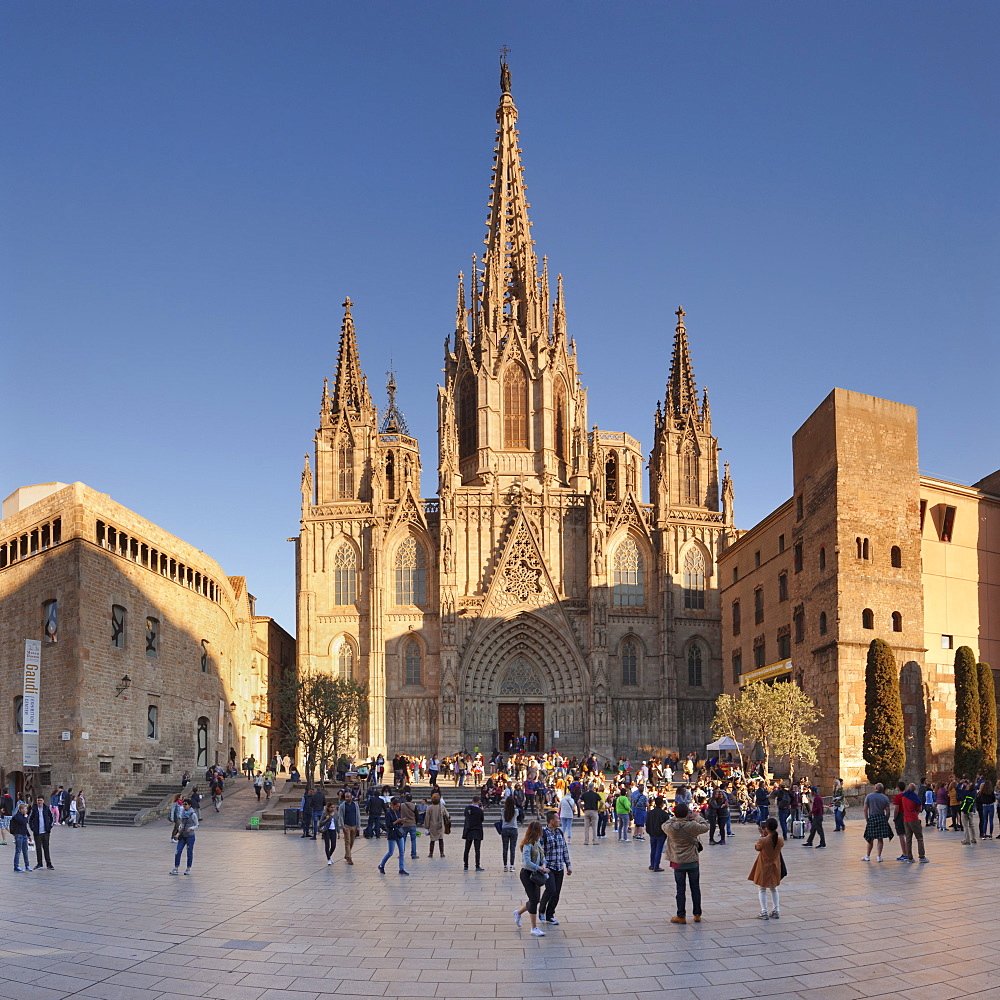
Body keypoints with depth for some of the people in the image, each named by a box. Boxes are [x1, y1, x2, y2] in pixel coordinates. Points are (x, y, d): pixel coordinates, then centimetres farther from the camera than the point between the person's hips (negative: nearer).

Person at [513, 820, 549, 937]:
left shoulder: (537, 843, 8)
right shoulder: (527, 845, -20)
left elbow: (542, 857, 14)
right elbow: (527, 862, -26)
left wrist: (543, 865, -7)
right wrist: (541, 869, -23)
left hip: (535, 874, 9)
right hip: (527, 874, -9)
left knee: (535, 899, 15)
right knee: (534, 900, -6)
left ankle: (518, 912, 38)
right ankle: (534, 928, 3)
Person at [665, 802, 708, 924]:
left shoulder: (670, 827, -14)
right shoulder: (692, 826, -16)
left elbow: (664, 826, 10)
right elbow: (705, 827, 2)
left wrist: (675, 819, 10)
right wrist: (698, 819, 15)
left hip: (678, 863, 0)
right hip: (693, 861, 0)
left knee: (680, 889, 8)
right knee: (695, 888, 13)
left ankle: (681, 916, 12)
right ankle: (697, 915, 22)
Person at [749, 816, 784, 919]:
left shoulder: (763, 841, -25)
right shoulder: (780, 840, -14)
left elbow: (757, 848, -5)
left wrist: (762, 835, -1)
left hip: (764, 868, -4)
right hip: (775, 867, 4)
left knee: (762, 889, 10)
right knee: (773, 889, 21)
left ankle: (764, 913, 7)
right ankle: (775, 911, 22)